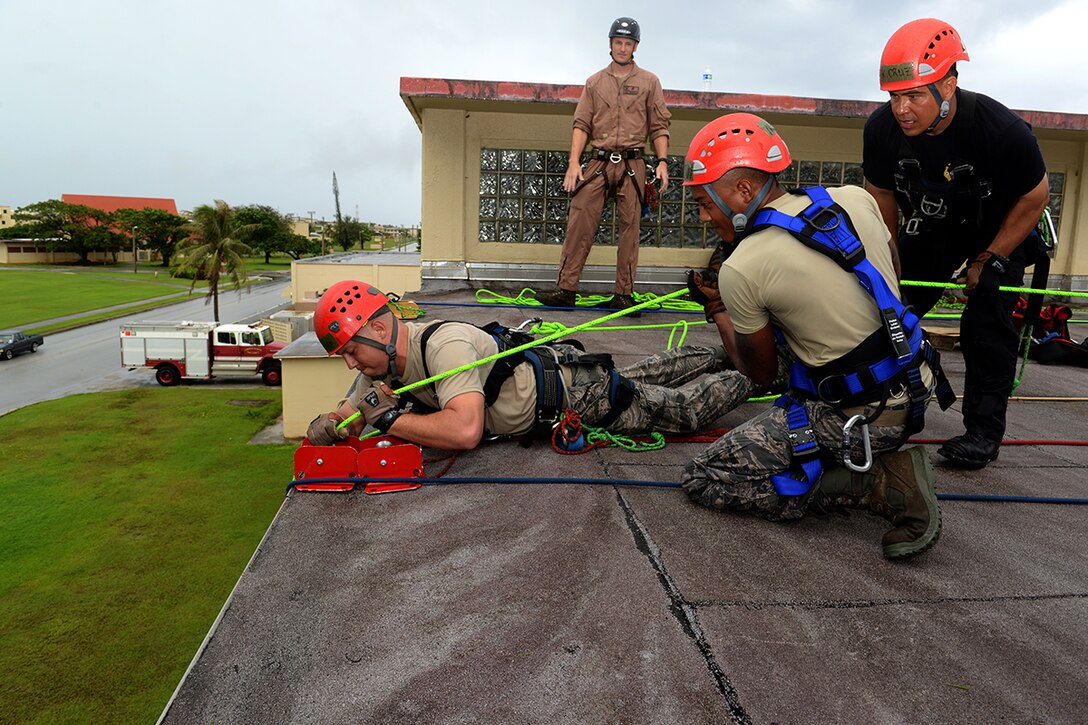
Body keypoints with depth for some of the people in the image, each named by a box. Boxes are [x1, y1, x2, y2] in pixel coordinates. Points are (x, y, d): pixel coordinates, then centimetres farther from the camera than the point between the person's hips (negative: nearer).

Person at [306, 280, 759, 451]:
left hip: (575, 393, -8)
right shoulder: (383, 368, -7)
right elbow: (347, 419, 1)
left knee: (684, 411, 8)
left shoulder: (442, 344, -35)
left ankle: (745, 377, 34)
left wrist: (389, 418, -36)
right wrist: (328, 427, -22)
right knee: (640, 378, 28)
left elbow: (465, 431, -46)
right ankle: (716, 357, 49)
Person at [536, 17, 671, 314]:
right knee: (579, 223, -8)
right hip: (598, 163, 1)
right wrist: (574, 162, -3)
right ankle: (566, 290, -6)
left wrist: (662, 162, -4)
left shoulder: (649, 82, 12)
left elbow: (659, 127, 9)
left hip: (632, 165, -1)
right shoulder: (594, 82, 15)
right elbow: (582, 125, 9)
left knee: (629, 229, -2)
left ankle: (623, 295, 2)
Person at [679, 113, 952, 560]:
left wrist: (718, 309, 12)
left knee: (702, 481, 0)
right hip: (916, 388, 8)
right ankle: (882, 459, 14)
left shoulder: (741, 269, -18)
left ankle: (880, 484, -5)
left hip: (859, 418, -8)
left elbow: (760, 373, -1)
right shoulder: (856, 199, -1)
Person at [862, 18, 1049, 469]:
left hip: (1000, 228, -3)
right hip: (932, 226, 4)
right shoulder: (882, 128, -25)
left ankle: (984, 431, -3)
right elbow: (881, 194, -6)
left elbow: (1035, 197, -17)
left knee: (986, 326, -13)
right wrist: (889, 260, -3)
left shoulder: (1003, 130, -34)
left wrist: (989, 259, -17)